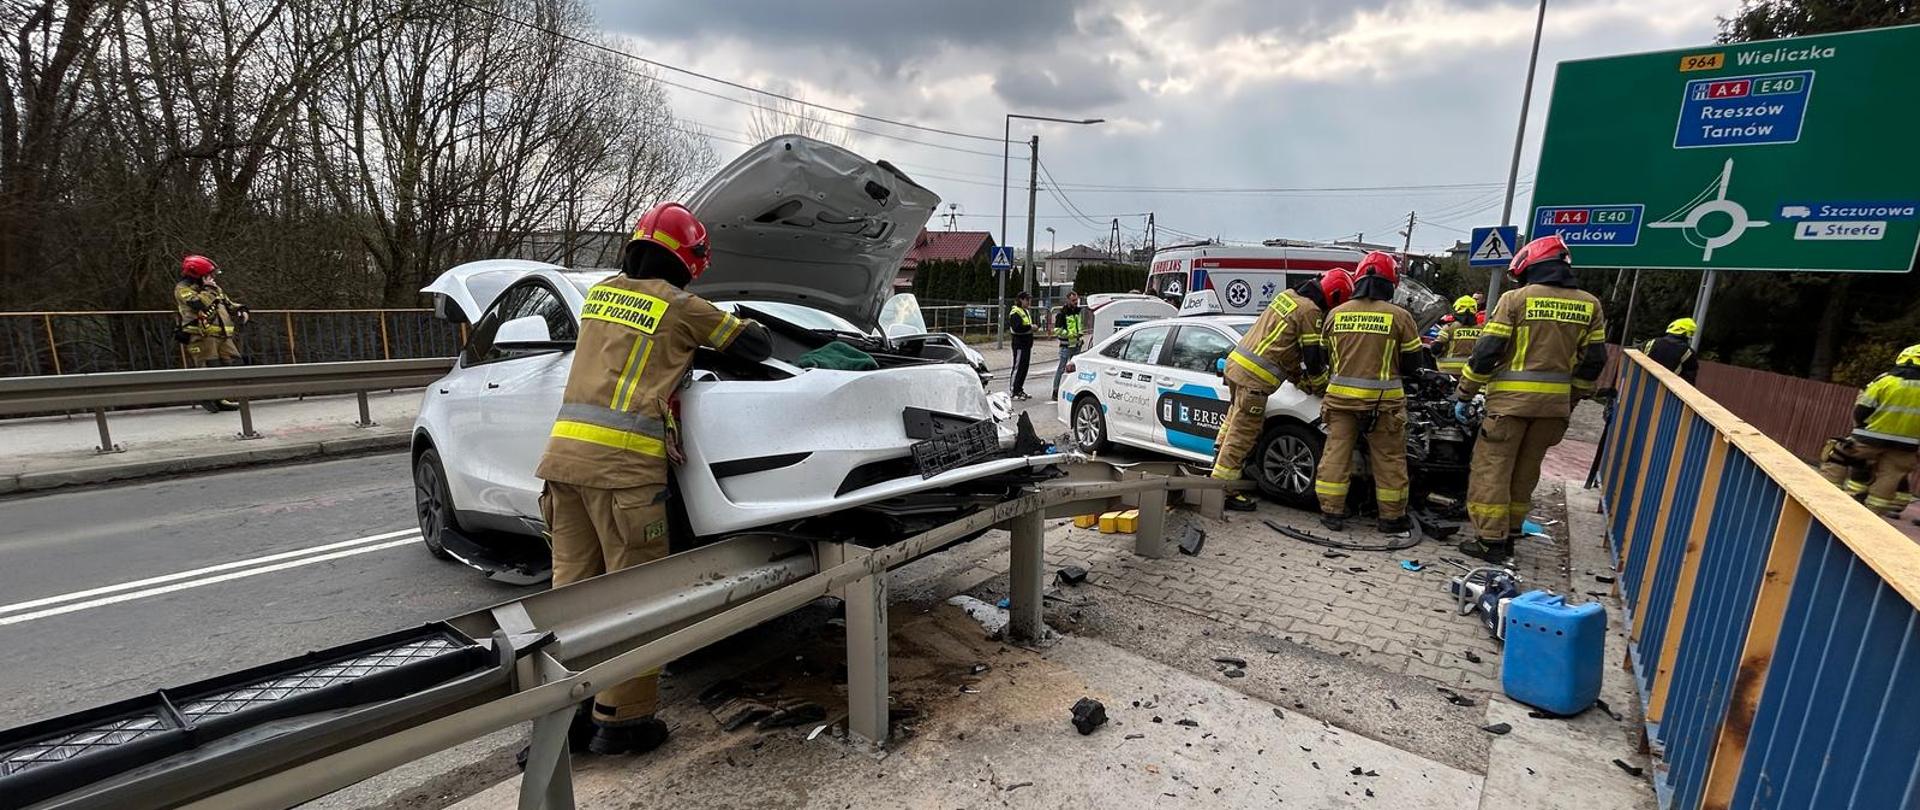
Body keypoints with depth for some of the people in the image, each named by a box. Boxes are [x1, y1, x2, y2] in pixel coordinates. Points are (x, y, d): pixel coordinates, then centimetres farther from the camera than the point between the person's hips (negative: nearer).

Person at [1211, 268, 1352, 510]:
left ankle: (1220, 458, 37)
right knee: (1242, 435, -3)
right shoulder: (1310, 311, -10)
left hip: (1236, 363, 9)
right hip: (1254, 377, -9)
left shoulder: (1288, 295, 17)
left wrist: (1298, 378, 25)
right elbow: (1314, 358, -7)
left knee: (1234, 422, 26)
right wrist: (1321, 388, 11)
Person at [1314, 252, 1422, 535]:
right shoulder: (1399, 316, -7)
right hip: (1383, 400, -2)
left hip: (1341, 395, 3)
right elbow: (1412, 363, 1)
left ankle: (1331, 512, 12)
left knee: (1336, 452, 9)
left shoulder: (1336, 314, 2)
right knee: (1390, 459, 9)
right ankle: (1392, 519, 18)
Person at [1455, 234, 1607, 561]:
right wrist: (1570, 402, 19)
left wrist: (1463, 395, -3)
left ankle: (1491, 540, 2)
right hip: (1554, 405, 5)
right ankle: (1509, 535, 23)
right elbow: (1592, 362, 9)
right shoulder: (1589, 305, 8)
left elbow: (1486, 352, -10)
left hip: (1510, 400, -5)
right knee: (1525, 471, 15)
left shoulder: (1515, 299, -7)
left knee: (1492, 468, 1)